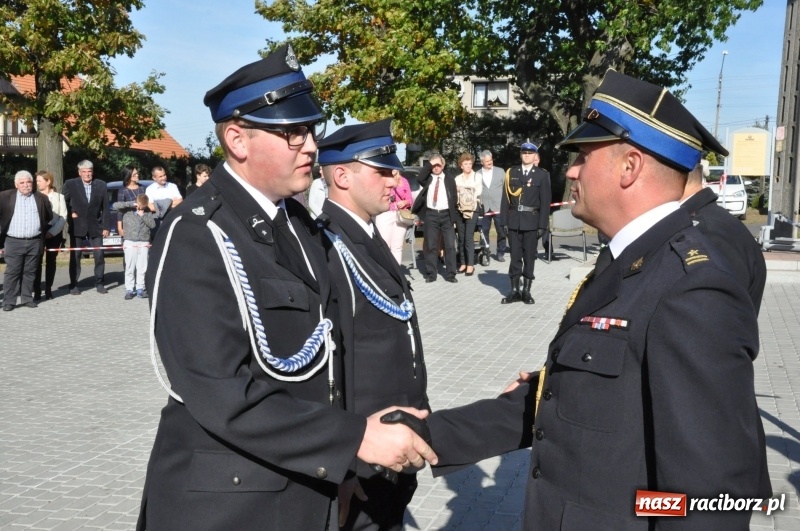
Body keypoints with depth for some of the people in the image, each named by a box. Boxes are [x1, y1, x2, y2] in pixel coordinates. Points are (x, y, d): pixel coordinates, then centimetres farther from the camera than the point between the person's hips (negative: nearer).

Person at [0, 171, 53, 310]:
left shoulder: (41, 198, 8)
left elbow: (49, 217, 16)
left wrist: (44, 232, 13)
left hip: (34, 242, 2)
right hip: (13, 242, -2)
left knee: (30, 272, 8)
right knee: (12, 272, -1)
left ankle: (27, 298, 16)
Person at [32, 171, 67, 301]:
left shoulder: (59, 197, 5)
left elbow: (63, 217, -1)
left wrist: (52, 232, -11)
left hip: (54, 233, 1)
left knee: (51, 261, 5)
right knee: (37, 261, -7)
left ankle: (48, 289, 11)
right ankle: (37, 290, -6)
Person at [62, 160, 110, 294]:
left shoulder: (101, 185, 3)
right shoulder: (70, 184, -1)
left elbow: (105, 208, 2)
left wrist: (106, 226, -1)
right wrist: (69, 214, -8)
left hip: (96, 227, 1)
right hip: (77, 227, -1)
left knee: (99, 256, 1)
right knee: (75, 257, 4)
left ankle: (99, 283, 12)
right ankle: (73, 285, 12)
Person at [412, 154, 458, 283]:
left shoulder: (449, 178, 11)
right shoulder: (427, 178, 7)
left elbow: (454, 197, 11)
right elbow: (419, 178, -17)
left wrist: (453, 214, 2)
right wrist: (429, 163, -13)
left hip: (446, 215, 1)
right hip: (430, 215, -1)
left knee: (450, 245, -1)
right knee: (430, 245, 2)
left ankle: (450, 274, 5)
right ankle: (431, 274, 9)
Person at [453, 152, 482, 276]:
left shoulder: (477, 177, 5)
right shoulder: (457, 178, 12)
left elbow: (478, 194, 1)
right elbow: (454, 195, 8)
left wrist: (471, 207, -5)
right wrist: (458, 205, -7)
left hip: (472, 210, -3)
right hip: (459, 210, 3)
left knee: (468, 237, -10)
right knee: (461, 238, 4)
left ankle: (470, 264, -9)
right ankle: (463, 263, 11)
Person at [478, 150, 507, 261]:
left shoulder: (500, 171, 6)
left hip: (499, 207, 0)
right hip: (484, 208, 0)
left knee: (501, 232, 2)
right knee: (484, 232, 4)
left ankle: (500, 253, 15)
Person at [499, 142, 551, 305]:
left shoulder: (542, 175, 2)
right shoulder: (511, 173, 8)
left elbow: (545, 202, -2)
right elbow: (505, 198, 5)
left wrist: (542, 225, -7)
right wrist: (504, 221, -1)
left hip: (532, 222, -2)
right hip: (514, 221, 2)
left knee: (529, 257, 4)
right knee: (515, 257, 5)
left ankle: (526, 291, 11)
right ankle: (514, 291, 11)